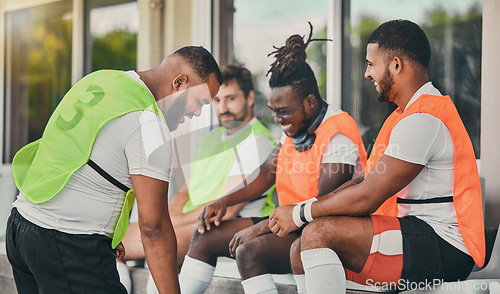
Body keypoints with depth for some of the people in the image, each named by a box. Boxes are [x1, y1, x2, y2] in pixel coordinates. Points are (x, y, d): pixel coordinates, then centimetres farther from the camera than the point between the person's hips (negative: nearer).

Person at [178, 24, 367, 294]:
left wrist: (259, 228, -24)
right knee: (206, 235, 3)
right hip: (291, 224, 10)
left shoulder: (337, 136, -18)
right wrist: (225, 201, 5)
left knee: (250, 250, -33)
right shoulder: (295, 128, 10)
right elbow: (267, 173, 20)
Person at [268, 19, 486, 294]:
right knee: (301, 254, 6)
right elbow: (367, 181, 20)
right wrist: (311, 206, 8)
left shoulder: (422, 121, -16)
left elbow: (366, 198, -18)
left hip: (443, 249, -11)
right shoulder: (412, 113, 20)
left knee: (318, 234, -24)